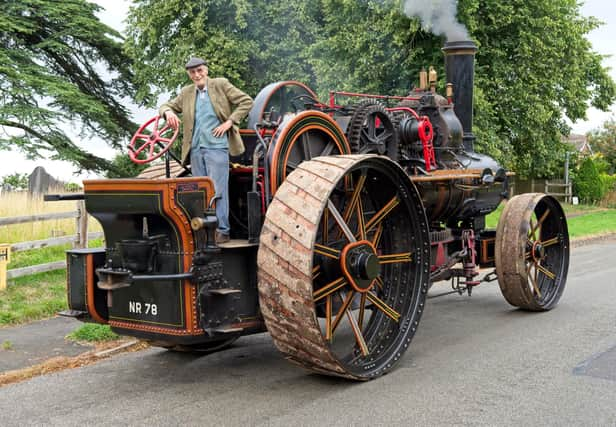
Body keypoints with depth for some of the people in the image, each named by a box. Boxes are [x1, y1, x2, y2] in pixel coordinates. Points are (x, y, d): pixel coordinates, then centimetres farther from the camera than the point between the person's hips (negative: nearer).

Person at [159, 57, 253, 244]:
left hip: (217, 146, -5)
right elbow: (166, 106, 18)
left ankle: (222, 231, -2)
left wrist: (229, 122, -8)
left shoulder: (221, 85, 1)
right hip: (195, 149, 5)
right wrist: (168, 112, -7)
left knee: (217, 190, -7)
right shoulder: (186, 93, 13)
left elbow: (246, 101, -1)